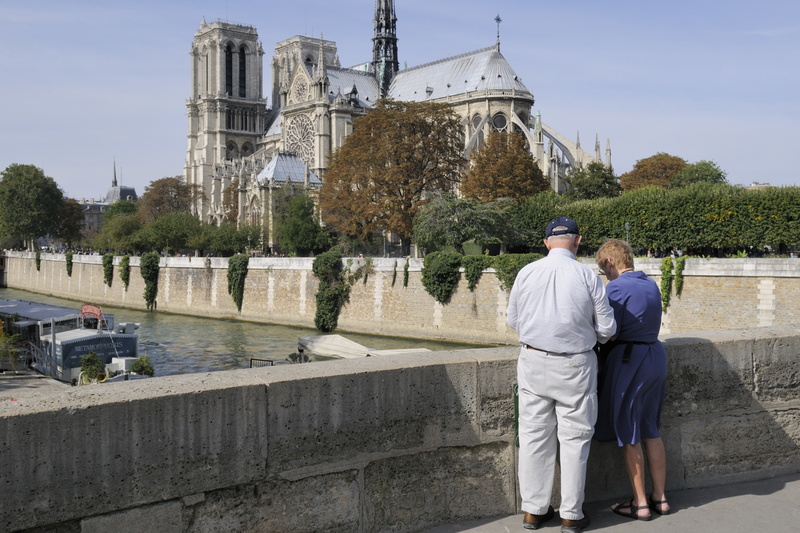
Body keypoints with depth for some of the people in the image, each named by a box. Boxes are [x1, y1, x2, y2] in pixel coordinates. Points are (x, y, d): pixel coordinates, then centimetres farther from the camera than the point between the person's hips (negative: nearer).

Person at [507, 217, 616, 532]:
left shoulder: (526, 273, -2)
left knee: (534, 436, 11)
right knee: (574, 439, 8)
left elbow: (513, 320, 9)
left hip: (533, 362, 3)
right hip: (574, 366, -2)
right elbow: (607, 329, -4)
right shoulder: (587, 276, -9)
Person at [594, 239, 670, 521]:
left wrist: (600, 354, 5)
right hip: (656, 355, 8)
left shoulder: (616, 288, -14)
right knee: (651, 431, 16)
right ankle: (660, 497, 22)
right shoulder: (651, 285, 10)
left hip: (629, 360, -8)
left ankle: (640, 503, 11)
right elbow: (646, 324, 12)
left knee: (629, 435, 4)